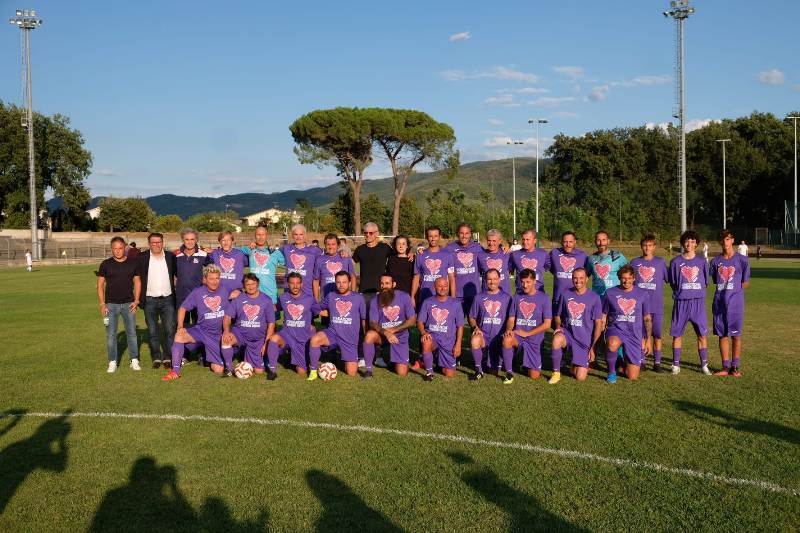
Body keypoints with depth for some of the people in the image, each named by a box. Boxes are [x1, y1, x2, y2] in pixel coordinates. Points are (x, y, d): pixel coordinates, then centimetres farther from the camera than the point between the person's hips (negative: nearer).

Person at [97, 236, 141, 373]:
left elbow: (137, 282, 9)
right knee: (111, 334, 2)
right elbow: (100, 285, 2)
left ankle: (134, 361, 13)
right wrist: (102, 304, -6)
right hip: (111, 304, -1)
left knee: (132, 333, 4)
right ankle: (112, 362, 10)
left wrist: (136, 300, -1)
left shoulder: (133, 263, 4)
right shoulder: (106, 264, -1)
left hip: (128, 304, 1)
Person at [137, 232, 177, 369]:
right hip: (150, 300, 0)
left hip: (167, 299, 1)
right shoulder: (142, 258, 1)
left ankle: (168, 357, 9)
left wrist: (175, 288, 4)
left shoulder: (171, 256, 5)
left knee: (170, 330, -1)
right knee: (152, 332, 6)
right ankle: (156, 358, 16)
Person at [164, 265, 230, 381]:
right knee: (179, 336, -32)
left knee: (219, 371, -5)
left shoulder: (224, 291, -3)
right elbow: (183, 308, 1)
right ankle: (175, 371, -23)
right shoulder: (198, 292, -4)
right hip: (200, 330, 0)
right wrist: (180, 327, -13)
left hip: (216, 335, 0)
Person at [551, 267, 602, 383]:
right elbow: (558, 315, 13)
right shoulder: (565, 294, 3)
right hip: (567, 333, 1)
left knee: (580, 377, -8)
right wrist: (558, 327, -9)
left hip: (585, 340, -1)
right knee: (557, 339, -37)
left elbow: (598, 323, -2)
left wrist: (593, 347, -6)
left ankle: (575, 367, 29)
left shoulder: (594, 297, -4)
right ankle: (556, 373, -17)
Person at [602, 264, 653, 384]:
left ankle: (624, 363, 34)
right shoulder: (610, 293, 1)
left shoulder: (643, 294, 4)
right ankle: (612, 372, -14)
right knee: (612, 344, -41)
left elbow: (647, 318, 11)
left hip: (634, 335, 2)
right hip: (616, 330, -1)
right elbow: (603, 317, 7)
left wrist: (648, 339, 8)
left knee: (633, 377, -2)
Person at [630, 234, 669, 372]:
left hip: (657, 305, -1)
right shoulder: (634, 262, 7)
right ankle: (642, 361, 15)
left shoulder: (660, 262, 5)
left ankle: (657, 362, 11)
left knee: (657, 334, 2)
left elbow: (669, 279, 7)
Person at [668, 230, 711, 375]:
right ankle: (676, 365, 11)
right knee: (677, 334, 2)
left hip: (698, 302, 1)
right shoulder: (676, 261, 4)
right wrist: (681, 292, 0)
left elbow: (705, 283, 12)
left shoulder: (702, 262, 7)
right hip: (681, 302, -1)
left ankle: (704, 365, 9)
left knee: (702, 334, -1)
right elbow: (672, 283, 9)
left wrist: (696, 293, 4)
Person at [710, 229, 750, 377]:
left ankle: (735, 367, 8)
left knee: (735, 335, 0)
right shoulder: (715, 261, 9)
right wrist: (724, 291, 4)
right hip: (719, 302, 3)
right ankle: (726, 367, 13)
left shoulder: (742, 260, -1)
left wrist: (733, 291, -2)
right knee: (722, 335, 6)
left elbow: (745, 283, 2)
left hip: (735, 302, -3)